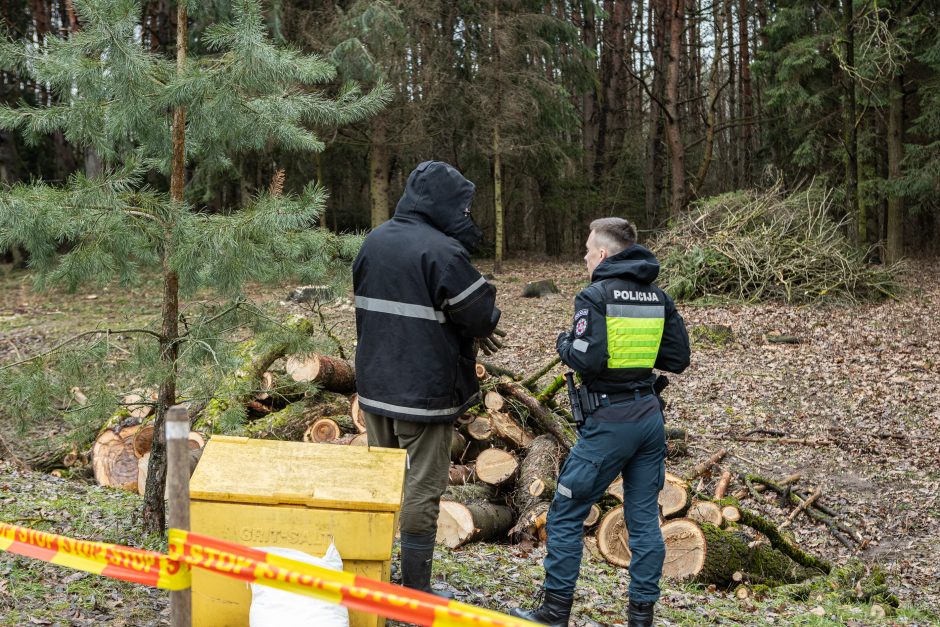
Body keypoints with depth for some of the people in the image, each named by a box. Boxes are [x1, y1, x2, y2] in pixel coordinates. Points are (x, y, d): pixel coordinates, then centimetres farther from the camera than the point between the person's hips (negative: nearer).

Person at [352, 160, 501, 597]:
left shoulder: (374, 242, 6)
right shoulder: (442, 251, -19)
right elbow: (484, 319, -15)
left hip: (375, 385, 7)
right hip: (425, 391, -7)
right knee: (422, 491, 2)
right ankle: (415, 591, 8)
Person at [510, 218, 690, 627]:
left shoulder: (594, 296, -10)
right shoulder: (659, 298, 8)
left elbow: (587, 360, -20)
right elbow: (678, 358, 9)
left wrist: (564, 344, 0)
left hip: (609, 420, -6)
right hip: (650, 416, 6)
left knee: (566, 514, 5)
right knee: (644, 517, 10)